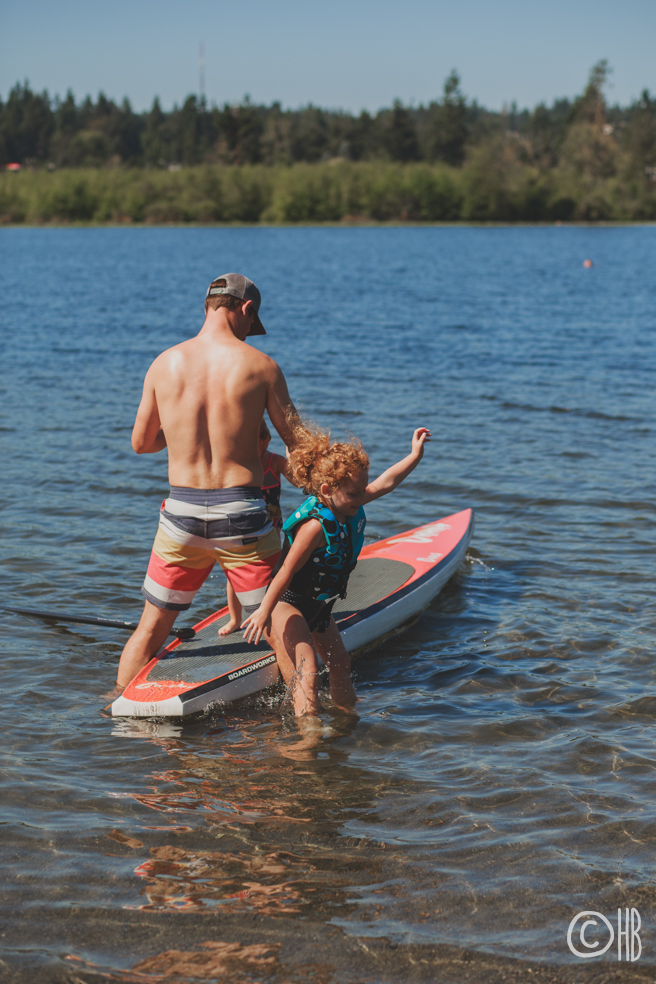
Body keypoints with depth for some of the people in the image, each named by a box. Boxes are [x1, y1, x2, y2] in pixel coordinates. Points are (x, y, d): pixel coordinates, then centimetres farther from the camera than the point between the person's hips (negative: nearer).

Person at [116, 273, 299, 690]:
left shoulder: (164, 363, 2)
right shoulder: (260, 365, -5)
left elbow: (141, 443, 12)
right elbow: (298, 441, 0)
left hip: (182, 511, 3)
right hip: (241, 511, -3)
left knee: (151, 628, 17)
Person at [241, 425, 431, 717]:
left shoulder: (350, 506, -8)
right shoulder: (315, 526, -33)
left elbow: (386, 483, 6)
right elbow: (287, 571, -31)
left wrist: (415, 455, 6)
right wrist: (264, 612, -28)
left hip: (318, 605, 9)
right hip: (286, 602, -9)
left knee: (340, 662, 19)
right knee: (307, 670, -22)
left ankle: (347, 713, 38)